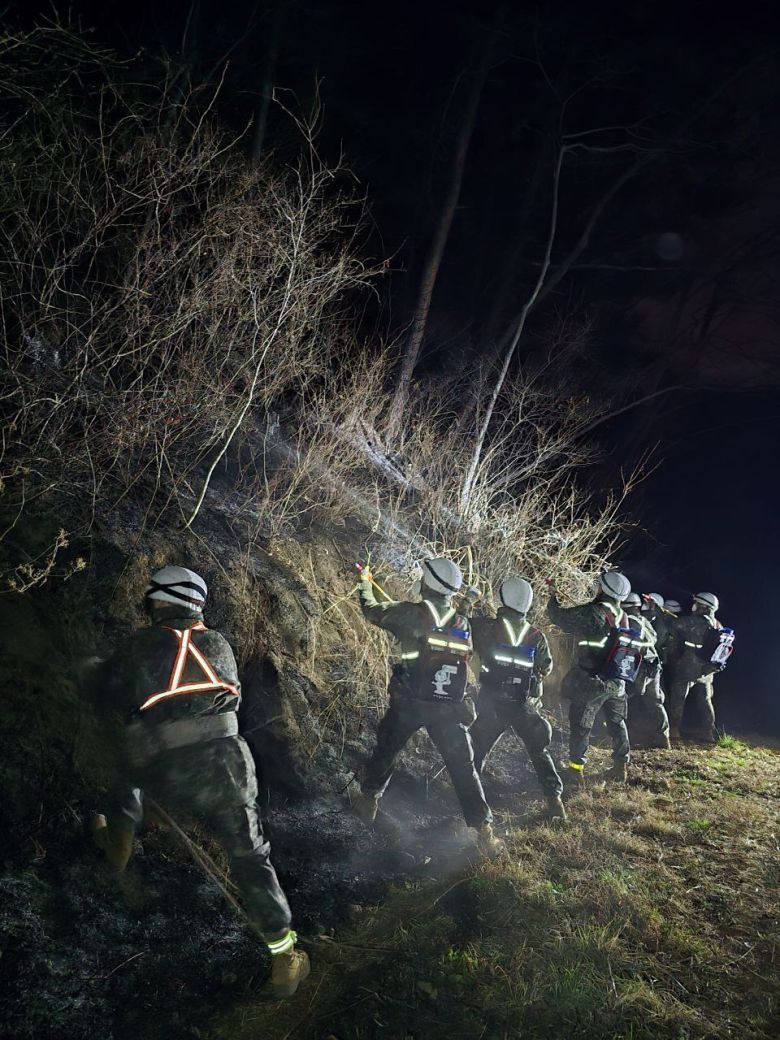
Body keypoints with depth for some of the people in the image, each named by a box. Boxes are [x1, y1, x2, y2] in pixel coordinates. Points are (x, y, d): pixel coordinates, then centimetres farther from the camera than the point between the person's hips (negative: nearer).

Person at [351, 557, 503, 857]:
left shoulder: (412, 614, -10)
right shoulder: (462, 624, 2)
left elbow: (371, 610, 4)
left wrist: (365, 583, 25)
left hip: (408, 704, -2)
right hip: (449, 708, 2)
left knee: (386, 751, 22)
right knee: (463, 767, 7)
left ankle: (368, 800, 38)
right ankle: (484, 830, 4)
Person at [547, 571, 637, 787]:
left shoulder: (593, 612, -17)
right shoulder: (623, 617, 5)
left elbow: (560, 617, -10)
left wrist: (553, 599, 9)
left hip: (591, 681, -6)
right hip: (617, 682, 6)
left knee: (580, 725, 2)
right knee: (616, 723, 19)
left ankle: (576, 770, 5)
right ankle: (621, 767, 25)